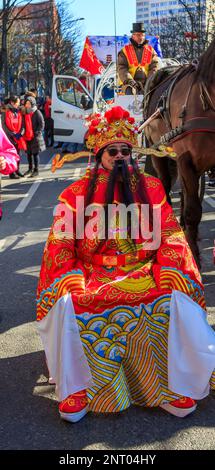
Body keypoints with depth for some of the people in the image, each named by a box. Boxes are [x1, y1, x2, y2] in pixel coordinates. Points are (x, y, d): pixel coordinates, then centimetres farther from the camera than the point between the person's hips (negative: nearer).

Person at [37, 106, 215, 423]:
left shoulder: (151, 188, 9)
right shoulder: (77, 193, 6)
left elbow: (170, 238, 4)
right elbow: (60, 244, 2)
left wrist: (170, 275, -14)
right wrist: (71, 281, -16)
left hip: (145, 275, 1)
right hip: (91, 276, 0)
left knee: (175, 300, -29)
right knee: (65, 303, -31)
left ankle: (175, 385, -14)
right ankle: (75, 388, -16)